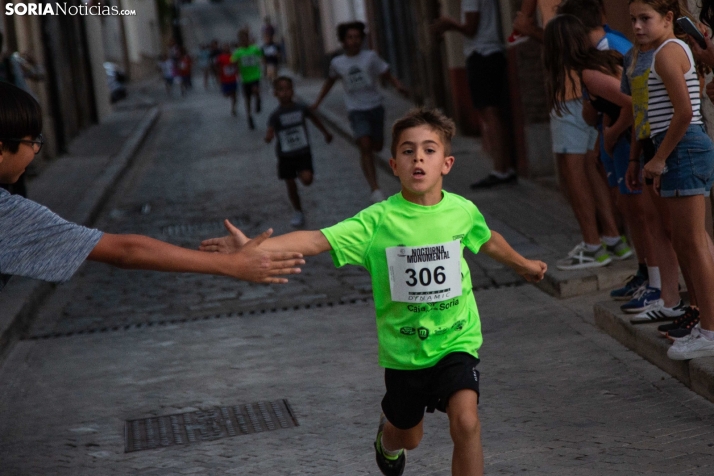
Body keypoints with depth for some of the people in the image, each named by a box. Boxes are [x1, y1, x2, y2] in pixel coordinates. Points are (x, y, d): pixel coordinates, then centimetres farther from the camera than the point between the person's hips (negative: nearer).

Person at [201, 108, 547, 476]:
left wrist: (522, 264, 35)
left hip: (456, 340, 1)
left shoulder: (462, 211, -7)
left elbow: (488, 240, 16)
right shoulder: (379, 220, -17)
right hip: (403, 346, 0)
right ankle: (388, 434, 58)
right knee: (408, 437, 19)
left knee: (465, 421, -23)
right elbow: (315, 241, -27)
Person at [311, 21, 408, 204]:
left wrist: (399, 86, -25)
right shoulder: (337, 63, 2)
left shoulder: (370, 57, -4)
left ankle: (365, 156, 51)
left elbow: (387, 75, -6)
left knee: (377, 146, 10)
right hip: (356, 110, -1)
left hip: (375, 106, 1)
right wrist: (317, 102, 19)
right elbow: (330, 81, 20)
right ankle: (375, 189, -21)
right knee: (365, 146, -17)